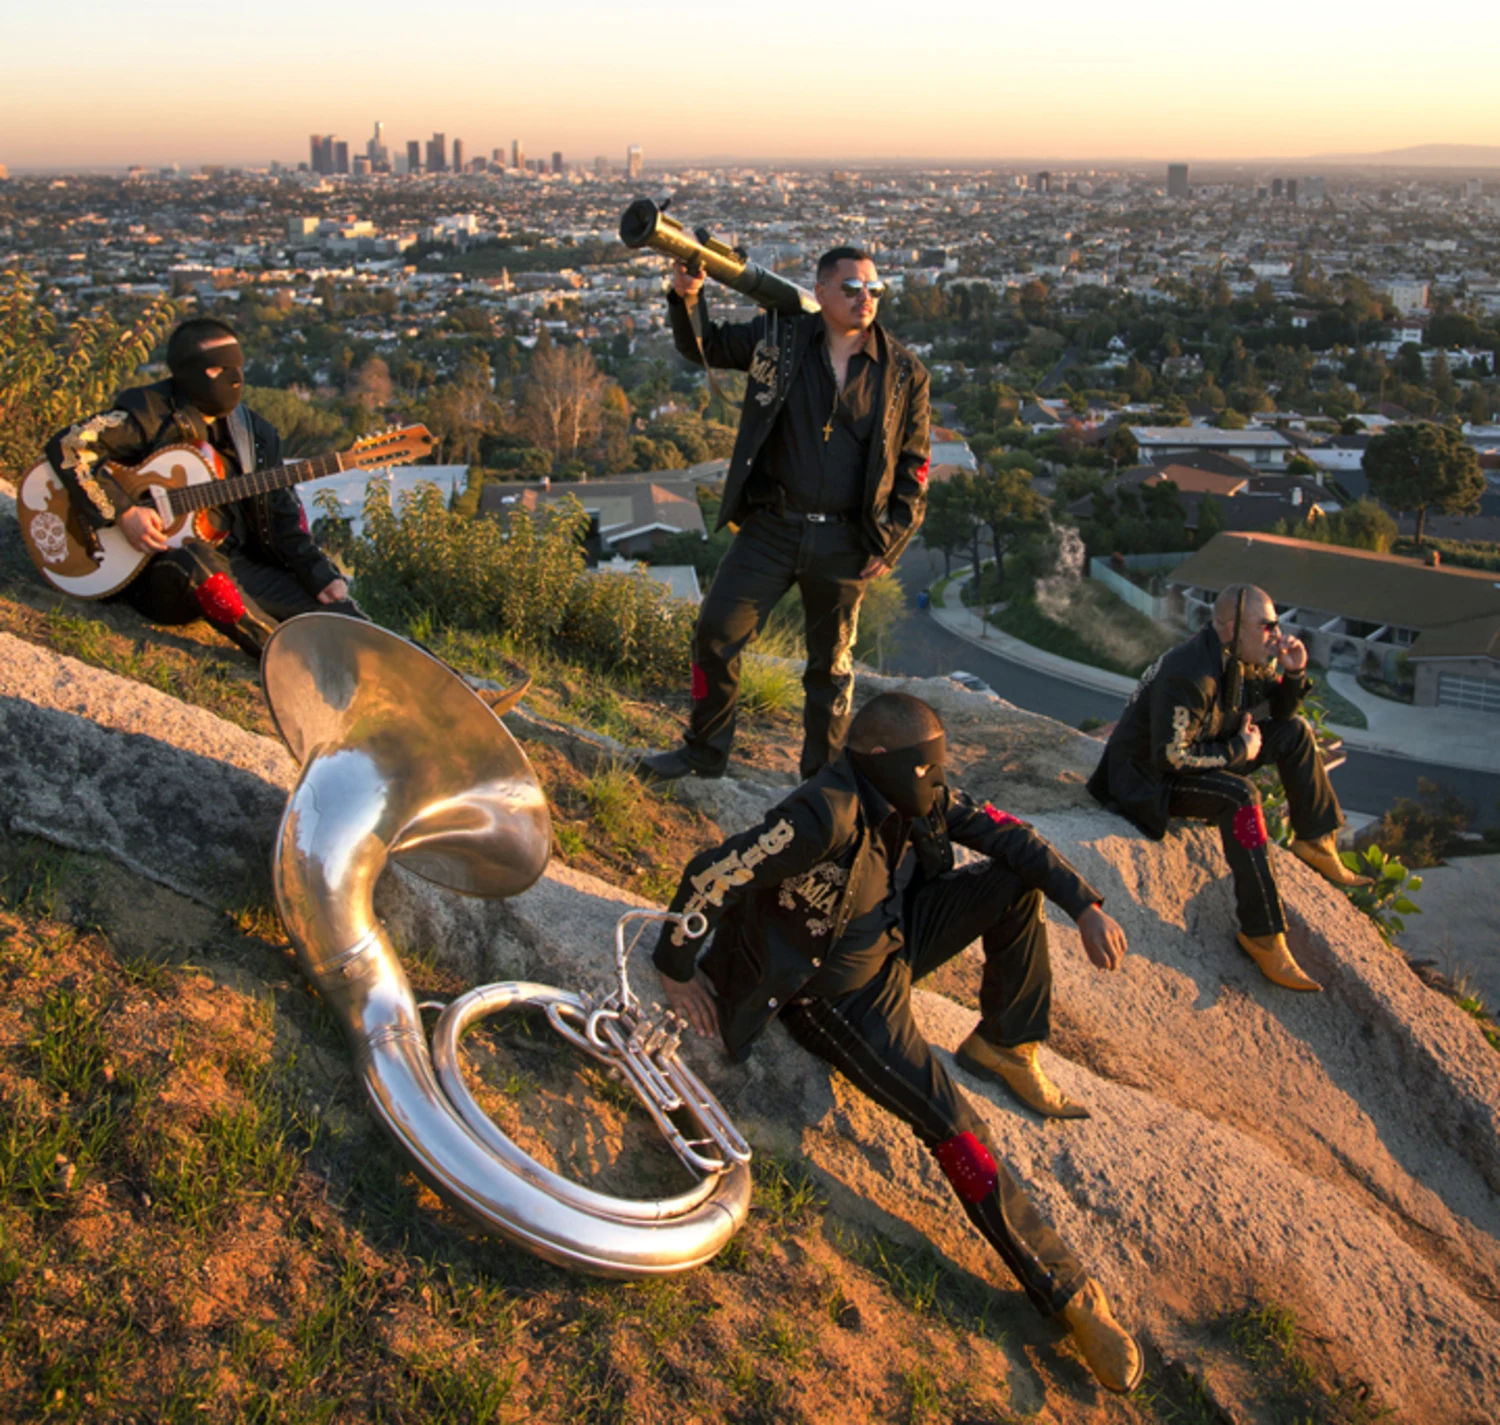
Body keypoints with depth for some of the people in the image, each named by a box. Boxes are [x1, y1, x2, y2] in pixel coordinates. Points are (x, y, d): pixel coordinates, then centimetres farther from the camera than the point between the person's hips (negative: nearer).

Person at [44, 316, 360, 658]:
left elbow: (282, 516, 14)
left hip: (238, 563, 6)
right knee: (194, 559, -41)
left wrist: (321, 576, 2)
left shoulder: (254, 433, 14)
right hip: (159, 567, -6)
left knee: (334, 608, -15)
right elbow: (67, 447, -12)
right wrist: (121, 513, -19)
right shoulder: (150, 414, -3)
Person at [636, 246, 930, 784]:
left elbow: (914, 465, 4)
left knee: (832, 661, 10)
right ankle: (704, 750, 20)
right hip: (771, 528, 1)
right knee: (715, 632, -1)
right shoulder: (780, 338, 1)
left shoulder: (904, 372, 0)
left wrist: (891, 542, -4)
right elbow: (703, 345, 11)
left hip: (844, 542, -1)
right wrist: (686, 297, -10)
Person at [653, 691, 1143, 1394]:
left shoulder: (918, 796, -11)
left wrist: (1086, 906, -11)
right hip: (838, 996, -8)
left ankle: (1003, 1046, 13)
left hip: (892, 942, 8)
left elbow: (1008, 836, -3)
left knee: (1014, 883, -4)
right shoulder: (829, 815, -35)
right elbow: (710, 876, -34)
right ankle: (1064, 1290, -8)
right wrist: (676, 968, -21)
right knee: (954, 1127, -19)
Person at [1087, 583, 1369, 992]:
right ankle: (1263, 937, -31)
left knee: (1294, 731, 4)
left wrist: (1294, 673, -7)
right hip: (1146, 778, -10)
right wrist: (1239, 751, -21)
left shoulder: (1243, 661, -1)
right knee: (1240, 796, -35)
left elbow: (1280, 711, 14)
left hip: (1202, 757, 10)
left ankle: (1315, 843, 10)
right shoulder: (1189, 677, -30)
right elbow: (1171, 757, -31)